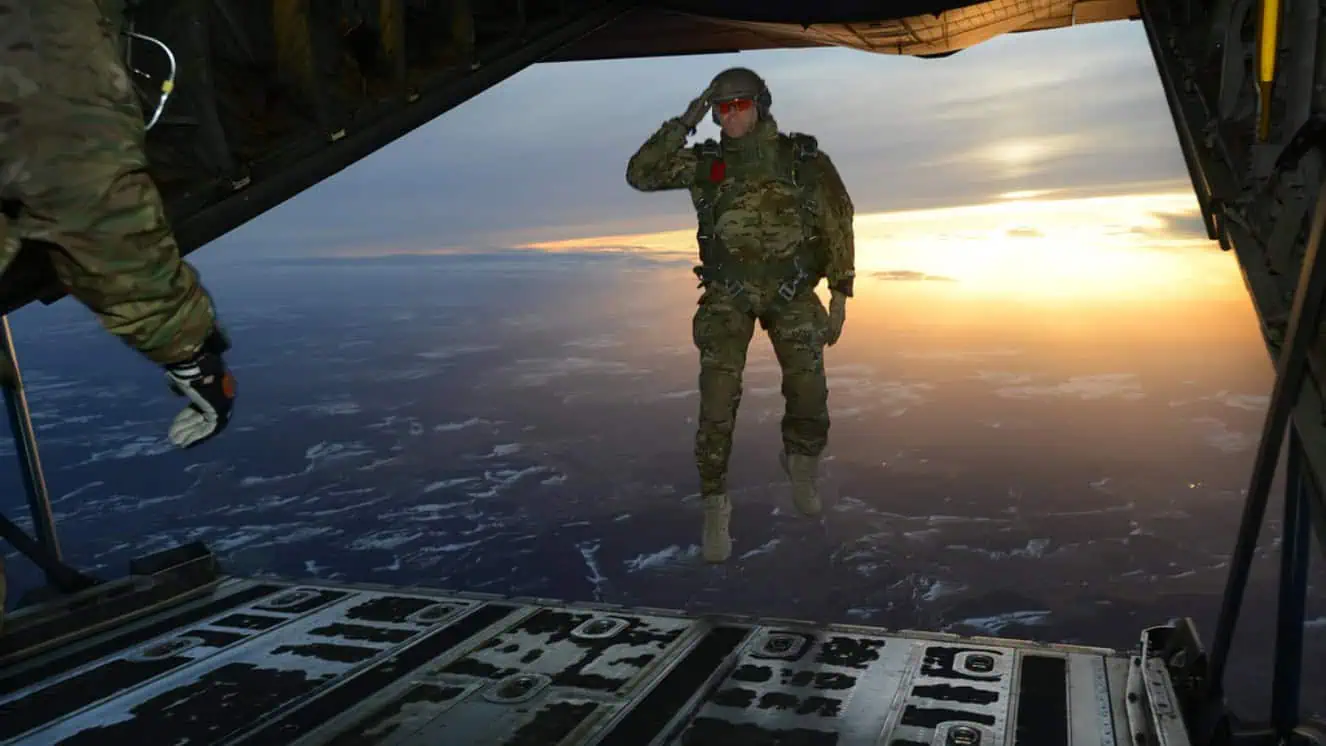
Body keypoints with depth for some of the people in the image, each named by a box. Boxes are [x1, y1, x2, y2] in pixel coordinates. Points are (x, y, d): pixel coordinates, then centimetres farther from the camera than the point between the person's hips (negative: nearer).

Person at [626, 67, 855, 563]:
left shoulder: (805, 160, -2)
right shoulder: (705, 163, 2)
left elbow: (838, 229, 0)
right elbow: (640, 175, -6)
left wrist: (840, 298, -3)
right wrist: (684, 124, -10)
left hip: (792, 293, 0)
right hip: (727, 296, 0)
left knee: (809, 400, -6)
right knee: (717, 404, -12)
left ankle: (799, 460, 28)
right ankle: (715, 508, 2)